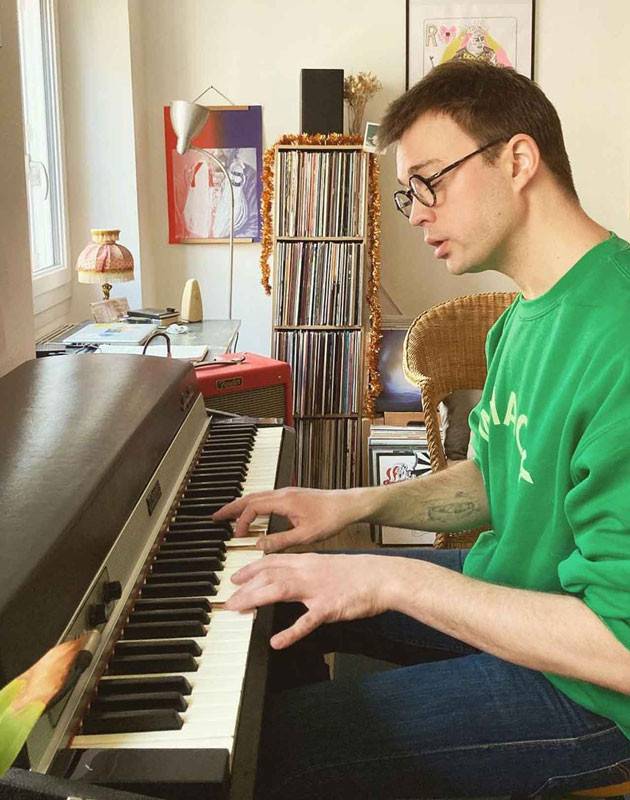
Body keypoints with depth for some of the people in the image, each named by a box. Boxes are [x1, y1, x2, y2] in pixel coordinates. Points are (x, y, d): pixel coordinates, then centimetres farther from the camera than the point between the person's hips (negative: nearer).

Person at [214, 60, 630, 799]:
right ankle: (312, 715, 37)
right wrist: (360, 503, 1)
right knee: (276, 599, 16)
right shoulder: (529, 313, 3)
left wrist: (394, 580, -26)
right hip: (511, 585, 9)